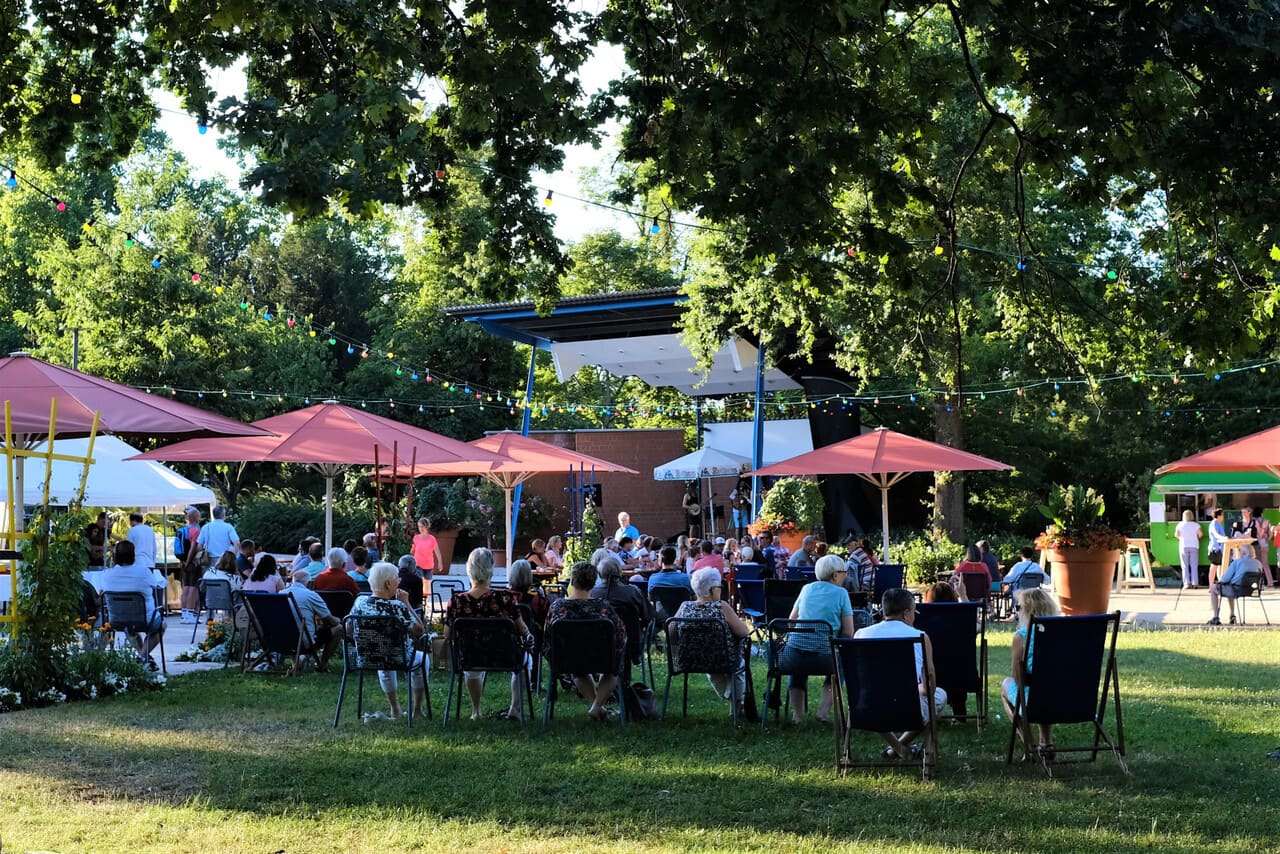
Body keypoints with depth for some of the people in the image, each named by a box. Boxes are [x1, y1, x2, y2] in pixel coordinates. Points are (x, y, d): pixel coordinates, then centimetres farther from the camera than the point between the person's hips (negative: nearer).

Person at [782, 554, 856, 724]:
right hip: (823, 657, -3)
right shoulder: (841, 593, 3)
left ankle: (797, 714, 27)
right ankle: (824, 710, 17)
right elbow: (848, 633, 1)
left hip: (793, 658, 3)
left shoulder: (806, 589, 14)